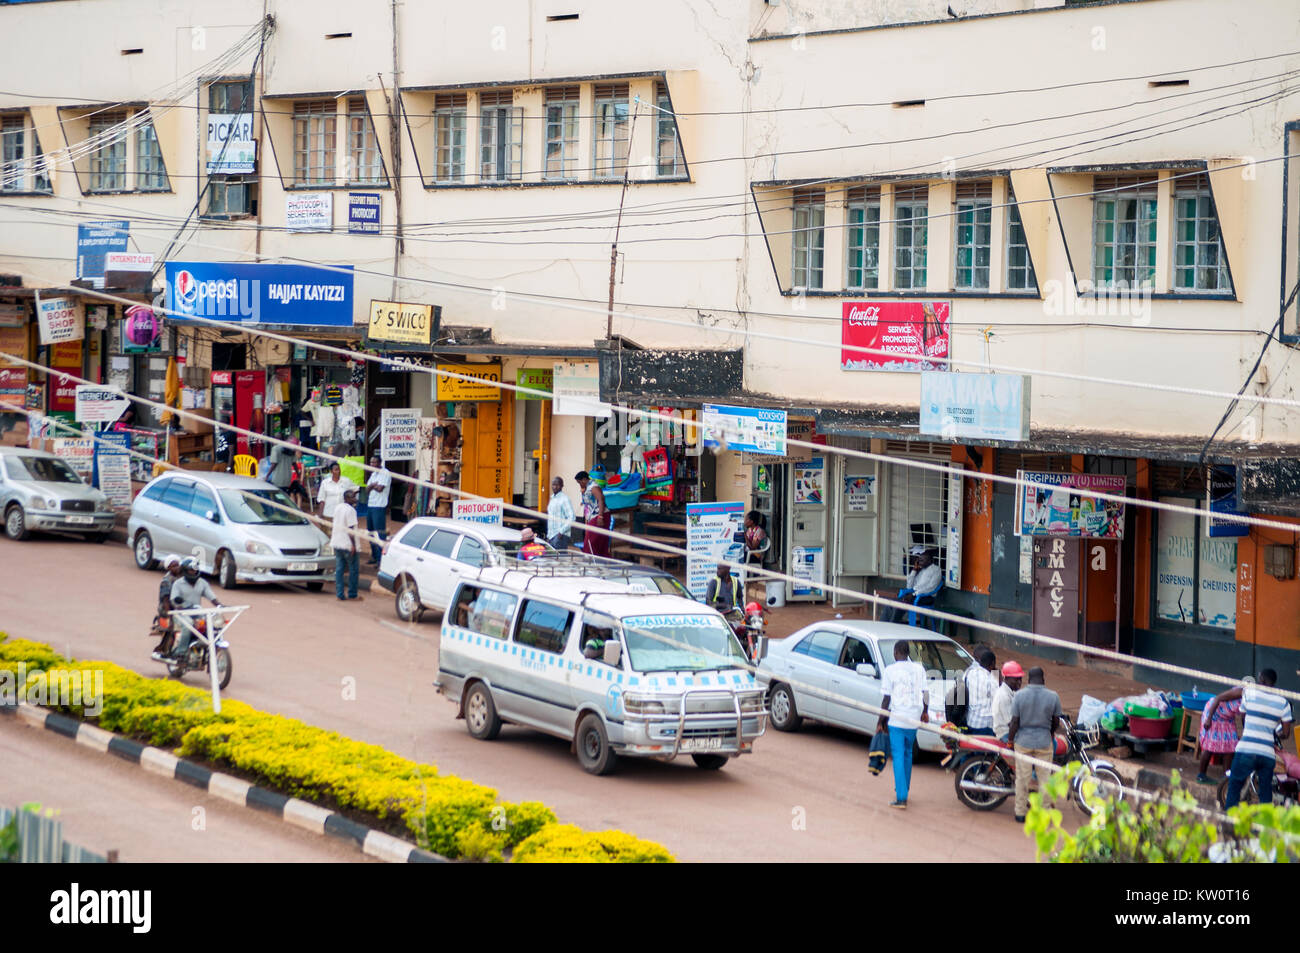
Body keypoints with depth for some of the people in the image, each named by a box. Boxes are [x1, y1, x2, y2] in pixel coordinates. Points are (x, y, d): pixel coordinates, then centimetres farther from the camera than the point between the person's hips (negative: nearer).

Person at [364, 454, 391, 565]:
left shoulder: (385, 473, -9)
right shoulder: (373, 474, 18)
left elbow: (380, 488, -19)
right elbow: (367, 487, 10)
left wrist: (372, 485, -2)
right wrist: (374, 485, -9)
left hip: (379, 507, -9)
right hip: (370, 506, 9)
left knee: (380, 533, -10)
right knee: (371, 532, 14)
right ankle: (374, 557, 23)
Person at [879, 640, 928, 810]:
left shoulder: (890, 671, -6)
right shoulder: (918, 669, 6)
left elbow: (886, 699, -6)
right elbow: (924, 694, 8)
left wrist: (881, 722, 1)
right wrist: (925, 711, 25)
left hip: (896, 719, -4)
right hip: (914, 719, 4)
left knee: (898, 757, -4)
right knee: (907, 754, 21)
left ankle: (901, 798, -11)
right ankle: (903, 791, 29)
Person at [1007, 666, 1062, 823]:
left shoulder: (1019, 695, -8)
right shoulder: (1053, 696, -6)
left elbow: (1015, 721, -7)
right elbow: (1056, 721, 3)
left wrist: (1010, 739, 5)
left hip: (1023, 741, 0)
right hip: (1044, 742, 0)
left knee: (1022, 778, 7)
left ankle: (1020, 812, 13)